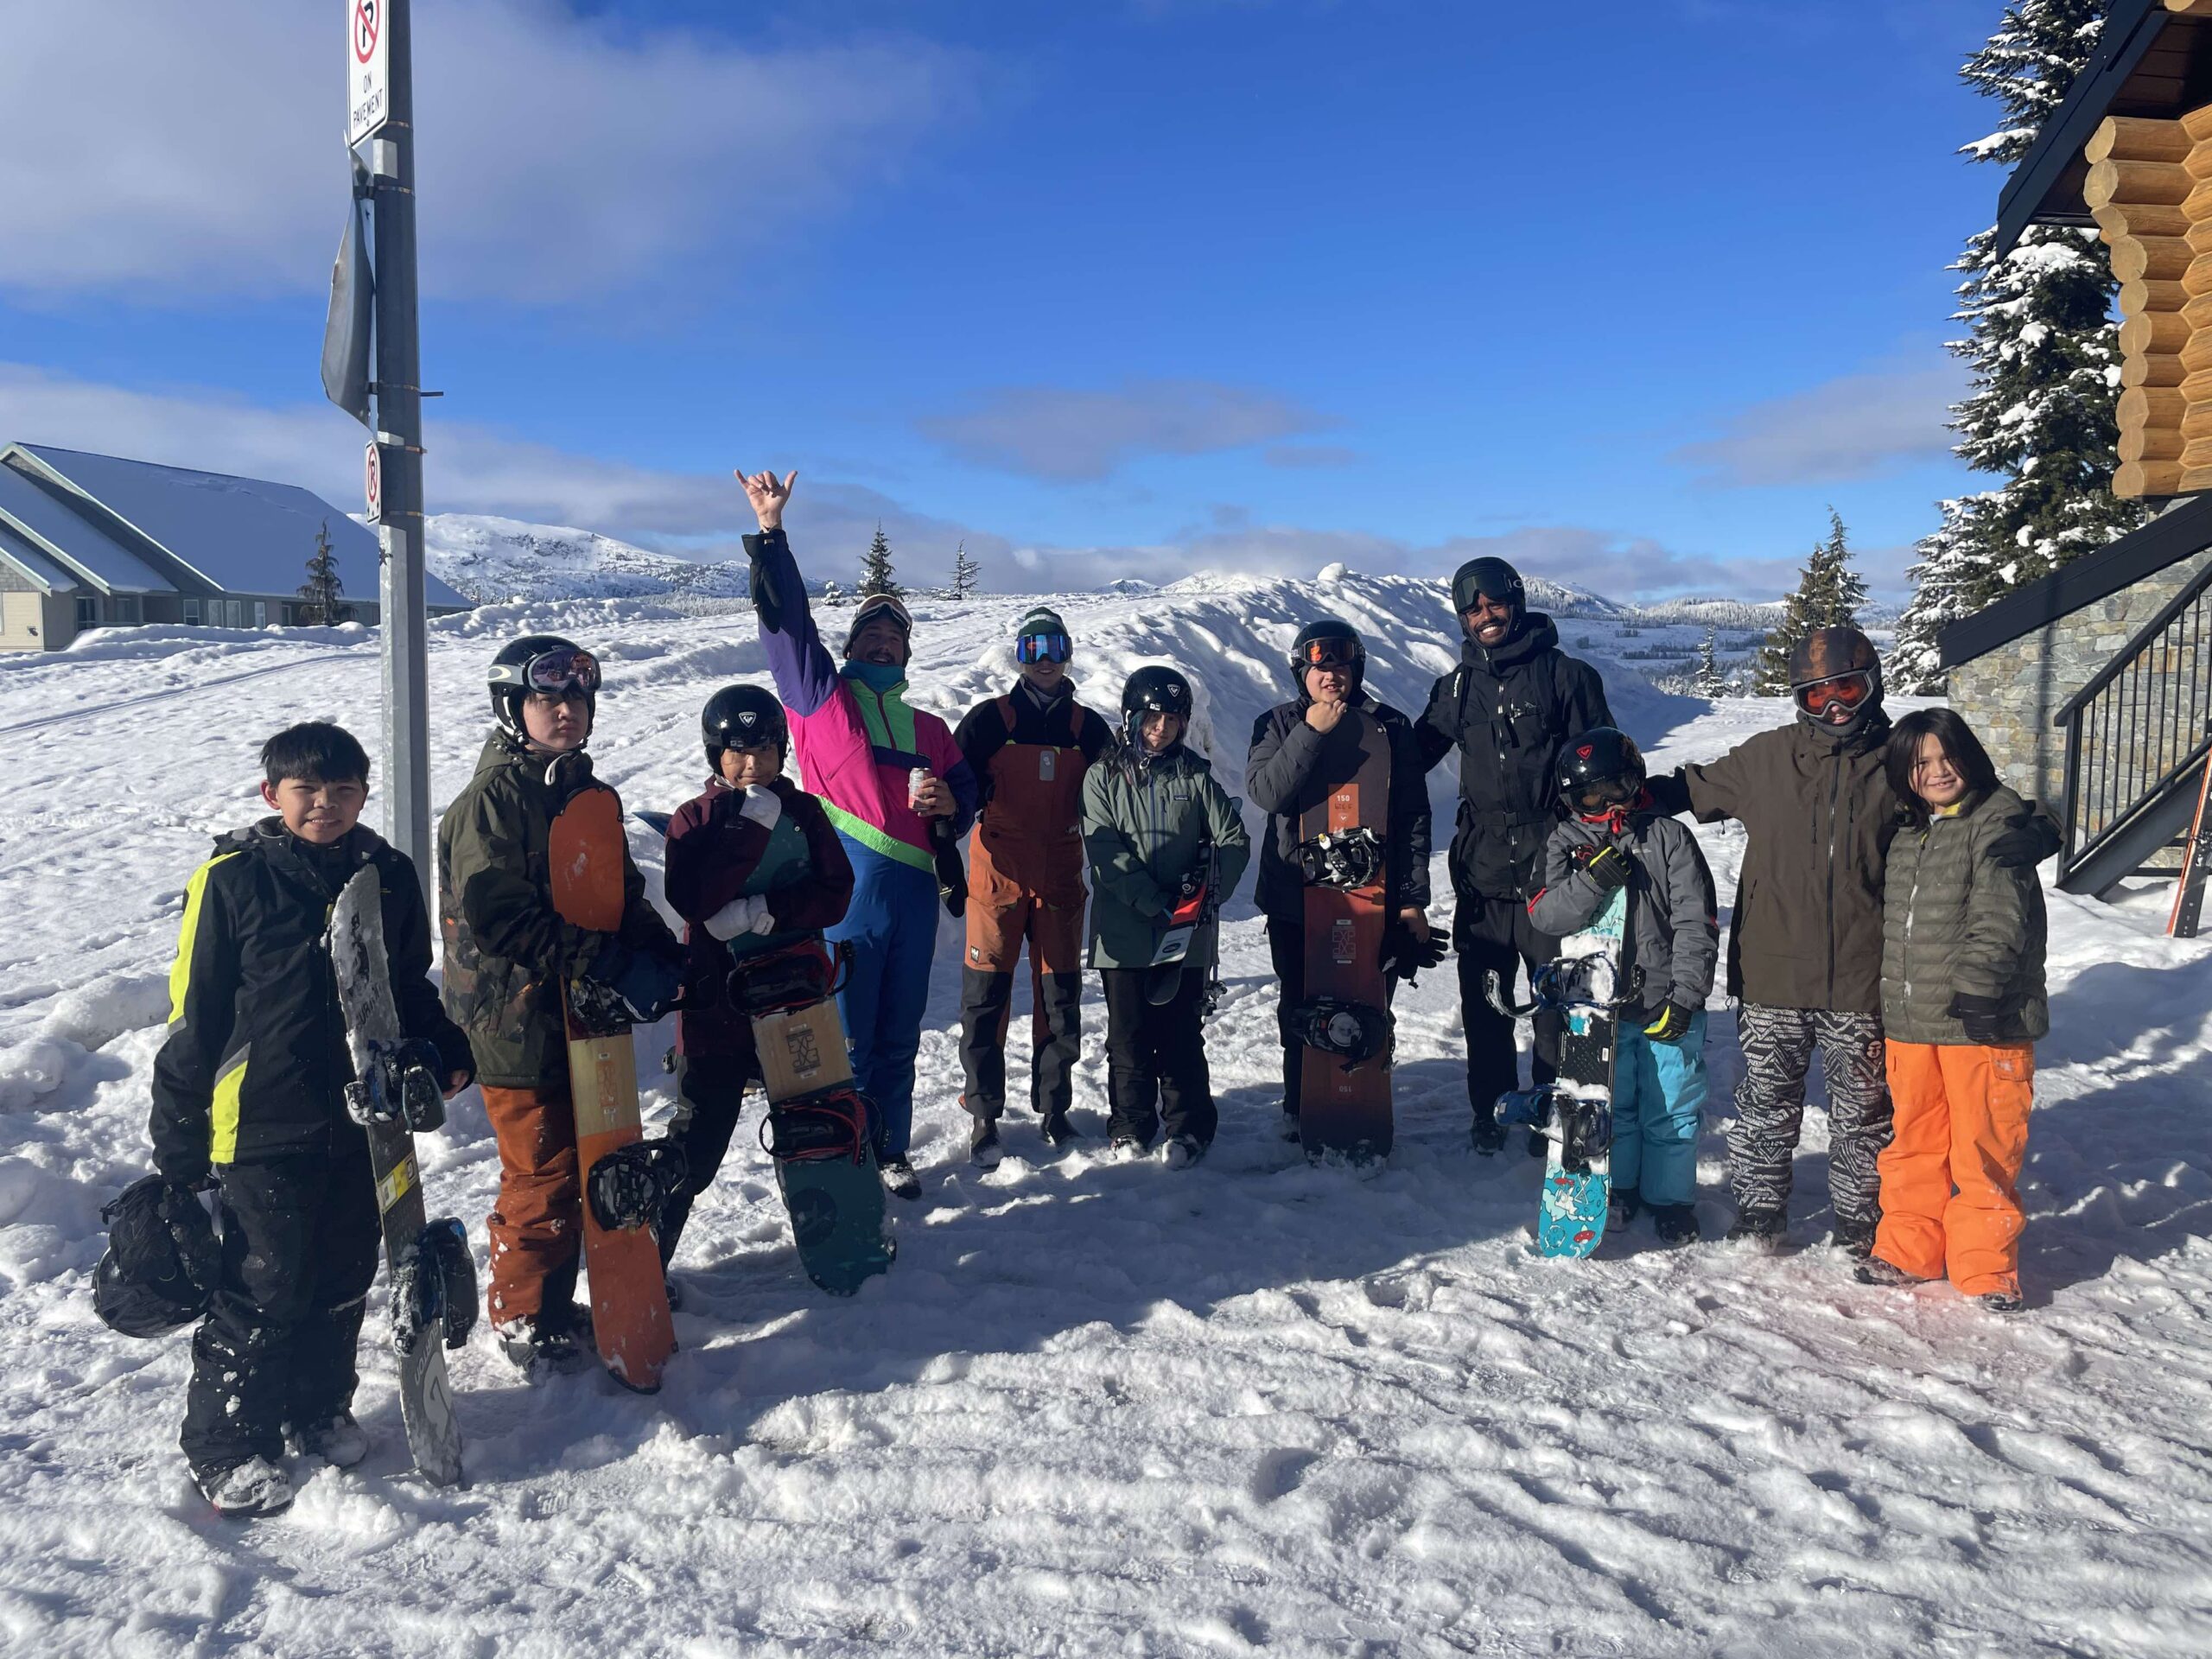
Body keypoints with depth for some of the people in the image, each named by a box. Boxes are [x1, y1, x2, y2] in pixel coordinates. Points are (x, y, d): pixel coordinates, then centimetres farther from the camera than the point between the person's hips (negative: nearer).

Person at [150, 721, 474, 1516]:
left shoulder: (389, 876, 4)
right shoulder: (233, 880, -7)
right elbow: (194, 1014, -3)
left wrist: (444, 1052, 2)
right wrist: (178, 1142, -2)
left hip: (365, 1121, 4)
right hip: (264, 1129, -4)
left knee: (344, 1280, 14)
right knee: (262, 1291, 2)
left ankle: (318, 1408, 35)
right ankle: (227, 1448, 20)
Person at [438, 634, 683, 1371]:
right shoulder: (491, 800, -13)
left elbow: (621, 891, 16)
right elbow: (499, 916, -22)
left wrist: (661, 951, -2)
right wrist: (604, 965, -25)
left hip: (584, 1018, 8)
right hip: (516, 1022, -8)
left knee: (579, 1166, 16)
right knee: (546, 1176, 0)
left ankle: (552, 1303, 32)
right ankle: (525, 1322, 18)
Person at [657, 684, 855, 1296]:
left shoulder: (804, 811, 4)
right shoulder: (696, 819, -4)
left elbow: (834, 894, -6)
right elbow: (691, 899, -21)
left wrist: (763, 912, -19)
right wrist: (752, 825, -23)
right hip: (717, 1000, -3)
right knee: (698, 1142, -1)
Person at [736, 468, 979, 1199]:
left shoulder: (928, 727, 18)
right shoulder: (820, 696, 7)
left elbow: (966, 794, 19)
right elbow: (785, 619, -3)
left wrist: (949, 804, -4)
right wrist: (770, 532, -10)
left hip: (913, 894, 4)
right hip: (843, 889, -4)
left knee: (899, 1038, 12)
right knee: (847, 1036, 0)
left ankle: (891, 1151, 26)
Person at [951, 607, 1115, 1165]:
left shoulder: (1089, 727, 9)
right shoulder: (989, 720, 1)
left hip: (1061, 878, 3)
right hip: (998, 877, -2)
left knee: (1061, 996, 9)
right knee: (986, 996, 0)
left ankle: (1054, 1107, 23)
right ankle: (984, 1116, 10)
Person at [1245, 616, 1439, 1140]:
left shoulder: (1390, 728, 2)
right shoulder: (1278, 725, 3)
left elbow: (1414, 817, 3)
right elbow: (1265, 792, -14)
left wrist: (1413, 900, -1)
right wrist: (1311, 733, -22)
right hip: (1294, 900, 0)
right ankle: (1299, 1109, 26)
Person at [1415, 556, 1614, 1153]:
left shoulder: (1567, 675, 0)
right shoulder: (1457, 688, 11)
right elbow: (1412, 759, 21)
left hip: (1552, 870, -3)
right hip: (1482, 871, 3)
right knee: (1483, 1003, 9)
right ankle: (1490, 1112, 24)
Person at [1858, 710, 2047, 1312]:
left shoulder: (1999, 823, -8)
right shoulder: (1906, 836, 14)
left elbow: (2000, 919, -17)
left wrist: (1976, 985, -27)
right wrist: (1889, 1001, 21)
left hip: (1982, 1022, -6)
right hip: (1910, 1022, 7)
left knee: (1983, 1147, 1)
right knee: (1914, 1140, 14)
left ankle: (1985, 1268, 15)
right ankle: (1908, 1251, 27)